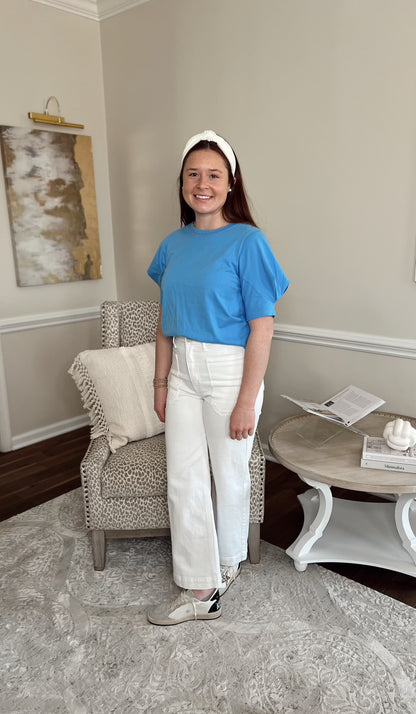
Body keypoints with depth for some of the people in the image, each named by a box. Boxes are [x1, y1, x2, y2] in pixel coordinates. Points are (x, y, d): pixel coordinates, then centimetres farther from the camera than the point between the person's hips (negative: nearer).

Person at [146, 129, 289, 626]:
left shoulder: (247, 241, -11)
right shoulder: (174, 244, 7)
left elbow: (261, 328, -14)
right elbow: (166, 320, 11)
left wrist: (247, 401, -16)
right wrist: (161, 383, 10)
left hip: (229, 371, -5)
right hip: (183, 371, 6)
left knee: (229, 476, 11)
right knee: (184, 481, 6)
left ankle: (228, 562, 38)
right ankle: (201, 591, 22)